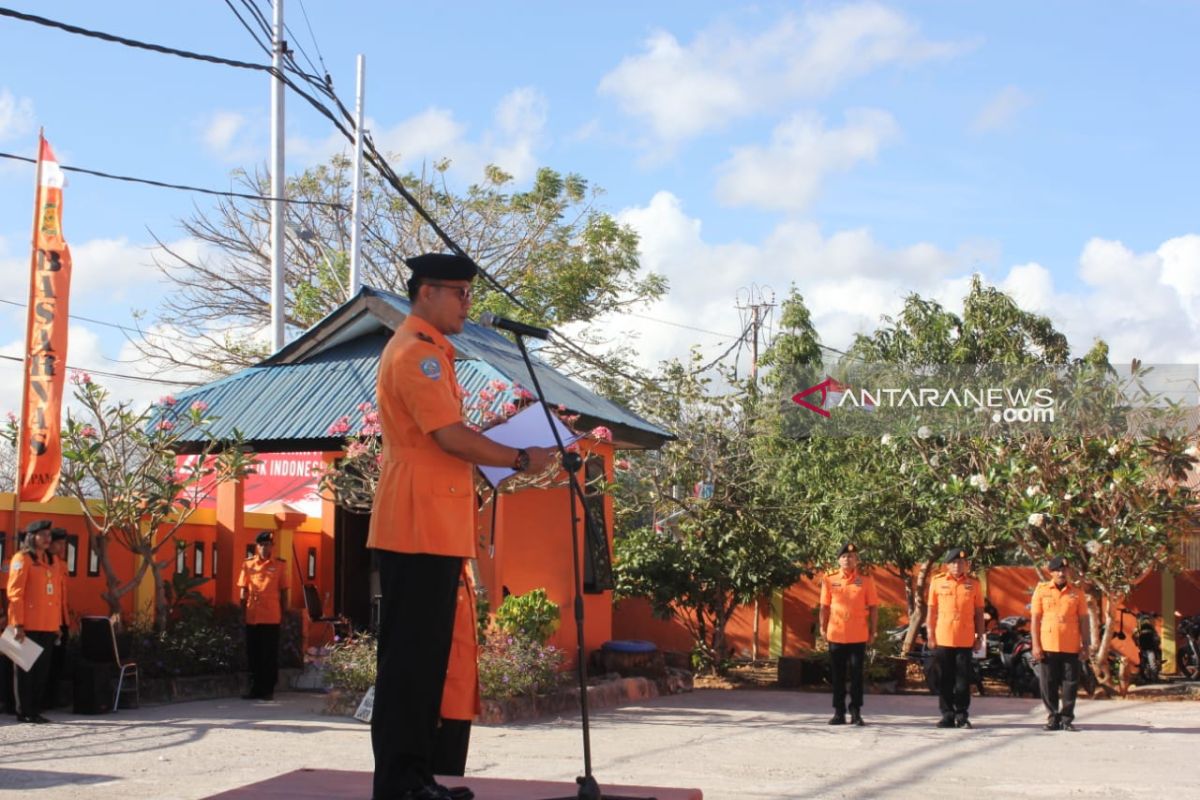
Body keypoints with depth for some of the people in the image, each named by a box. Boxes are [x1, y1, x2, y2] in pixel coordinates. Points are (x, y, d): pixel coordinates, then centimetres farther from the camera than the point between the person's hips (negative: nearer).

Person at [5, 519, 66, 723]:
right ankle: (24, 712, 4)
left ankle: (35, 710, 16)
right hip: (28, 627, -7)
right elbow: (15, 593, -11)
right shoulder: (22, 559, -6)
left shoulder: (51, 560, 15)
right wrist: (17, 625, -16)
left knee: (42, 670, 9)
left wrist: (57, 623, 14)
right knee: (25, 670, -1)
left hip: (48, 627, 7)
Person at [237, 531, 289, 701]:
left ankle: (268, 690, 7)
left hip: (271, 618, -2)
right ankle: (255, 689, 14)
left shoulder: (280, 565, 3)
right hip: (252, 617, 2)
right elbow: (243, 591, 9)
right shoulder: (248, 564, 6)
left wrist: (283, 615, 2)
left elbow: (284, 592, 6)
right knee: (253, 655, 6)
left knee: (270, 655, 1)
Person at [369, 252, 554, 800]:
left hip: (436, 528, 10)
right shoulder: (417, 353, -11)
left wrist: (503, 456, 14)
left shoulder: (427, 351, 23)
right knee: (411, 655, -7)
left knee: (423, 654, 11)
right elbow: (450, 435, -19)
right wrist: (520, 460, -9)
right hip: (419, 528, -10)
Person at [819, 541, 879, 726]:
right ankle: (839, 712, 13)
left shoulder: (866, 580, 0)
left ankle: (856, 712, 7)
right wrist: (823, 628, 3)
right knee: (838, 676, 7)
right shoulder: (829, 579, 3)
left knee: (856, 674, 1)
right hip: (836, 635, 1)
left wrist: (872, 630, -2)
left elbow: (873, 607, 2)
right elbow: (825, 606, 8)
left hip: (858, 636, -1)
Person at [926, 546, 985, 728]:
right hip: (943, 639, 0)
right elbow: (932, 610, 6)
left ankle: (961, 715, 10)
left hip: (965, 640, 0)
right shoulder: (937, 582, 4)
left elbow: (979, 613, 8)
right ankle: (947, 715, 12)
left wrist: (979, 637, 4)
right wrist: (930, 635, 1)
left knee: (963, 679, 2)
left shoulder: (973, 584, 5)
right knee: (945, 679, 5)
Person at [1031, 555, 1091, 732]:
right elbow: (1035, 619, 2)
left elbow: (1083, 621, 7)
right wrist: (1035, 645, -5)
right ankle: (1053, 718, 12)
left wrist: (1086, 645, 1)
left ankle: (1067, 719, 11)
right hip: (1047, 646, 0)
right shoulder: (1041, 590, 4)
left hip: (1071, 647, 0)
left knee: (1070, 684, 2)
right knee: (1048, 684, 3)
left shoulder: (1077, 593, 6)